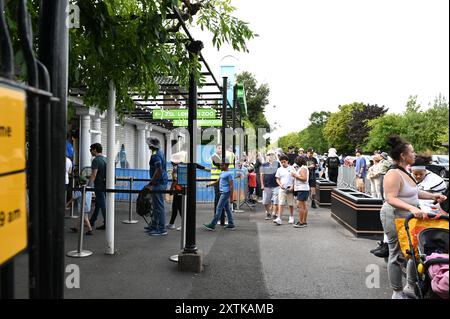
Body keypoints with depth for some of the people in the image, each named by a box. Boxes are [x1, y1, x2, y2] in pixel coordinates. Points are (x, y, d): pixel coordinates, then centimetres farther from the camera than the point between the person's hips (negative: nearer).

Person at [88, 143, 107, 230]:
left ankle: (106, 224, 0)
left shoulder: (96, 160, -14)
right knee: (97, 204, 17)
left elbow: (94, 174, -22)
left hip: (99, 186, -9)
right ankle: (92, 221, 27)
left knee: (102, 205, -4)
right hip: (105, 185, 9)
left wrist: (89, 185, -22)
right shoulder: (105, 159, 12)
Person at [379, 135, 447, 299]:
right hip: (395, 218, -10)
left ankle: (411, 287, 30)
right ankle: (397, 293, 15)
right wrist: (412, 207, -37)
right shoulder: (394, 174, -19)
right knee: (398, 255, 1)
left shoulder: (405, 172, 12)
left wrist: (433, 196, 14)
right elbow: (391, 199, -27)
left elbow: (413, 192, 22)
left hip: (409, 218, 10)